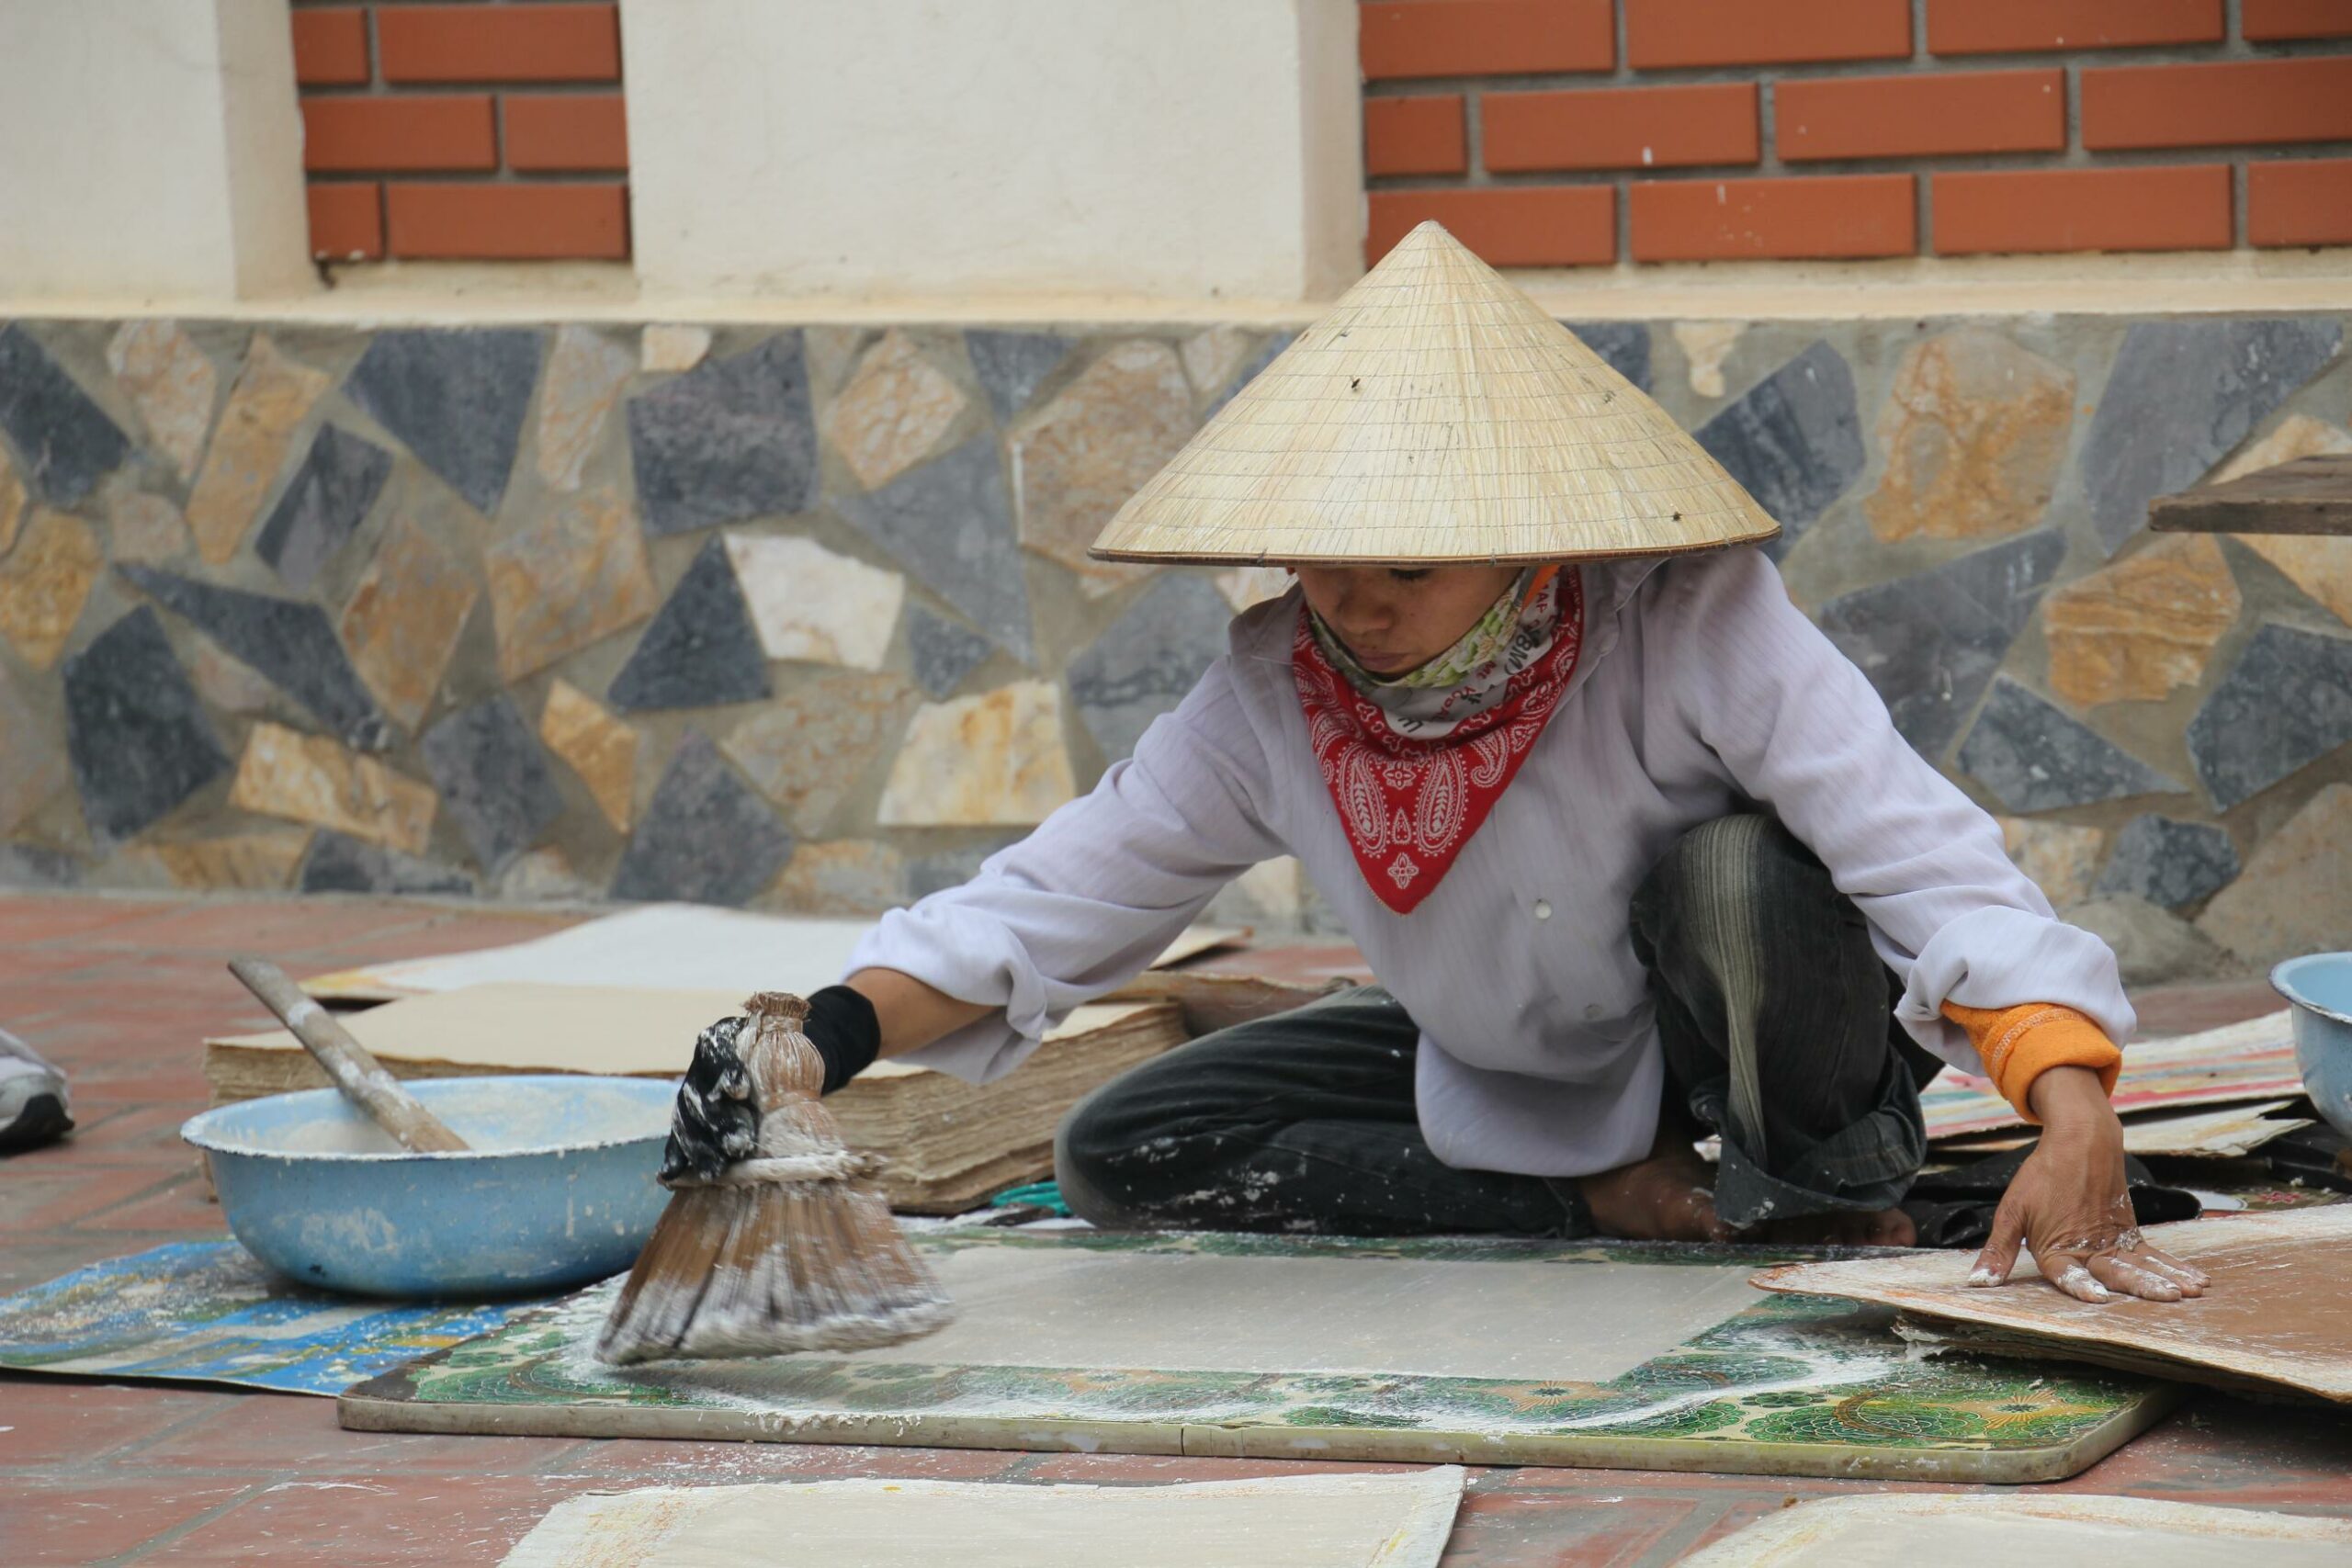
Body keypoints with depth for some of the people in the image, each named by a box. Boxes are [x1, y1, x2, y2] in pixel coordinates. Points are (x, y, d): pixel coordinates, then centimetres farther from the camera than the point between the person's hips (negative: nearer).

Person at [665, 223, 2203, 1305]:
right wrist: (828, 1038, -33)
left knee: (1732, 870, -38)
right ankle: (1617, 1197, -11)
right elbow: (1054, 900, -15)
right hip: (1498, 1072, 5)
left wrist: (2075, 1119, -55)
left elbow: (1930, 859, -40)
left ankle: (1826, 1200, -8)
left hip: (1756, 1042, -5)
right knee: (1121, 1158, -9)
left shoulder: (1693, 630, -32)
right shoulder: (1271, 698, -18)